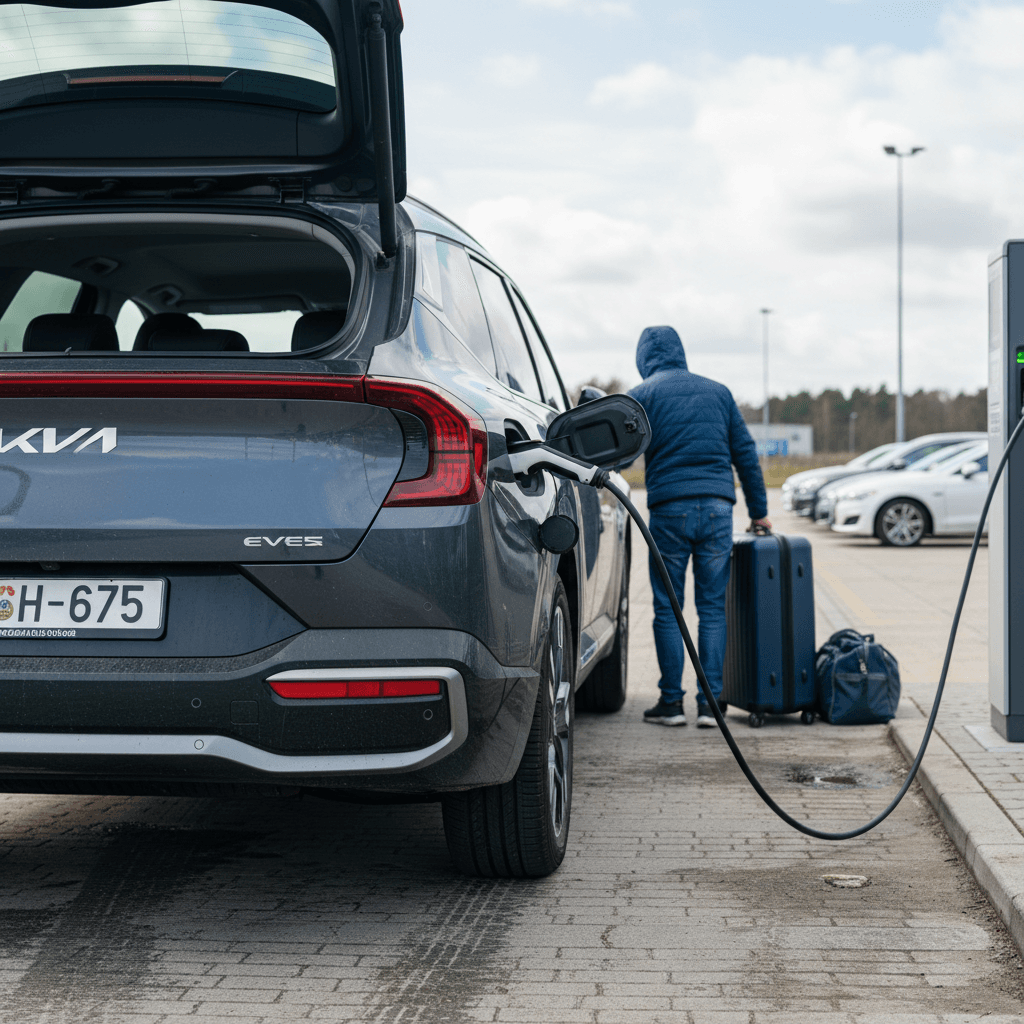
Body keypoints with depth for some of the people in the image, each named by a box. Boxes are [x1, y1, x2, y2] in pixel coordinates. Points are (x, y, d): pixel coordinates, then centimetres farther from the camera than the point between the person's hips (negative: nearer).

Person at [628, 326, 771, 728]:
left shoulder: (642, 396, 4)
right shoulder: (717, 391, 15)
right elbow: (745, 452, 16)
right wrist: (758, 509, 21)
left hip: (669, 508, -3)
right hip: (717, 507, 3)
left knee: (668, 609, 5)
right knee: (712, 607, 6)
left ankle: (671, 701, 6)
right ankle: (709, 701, 3)